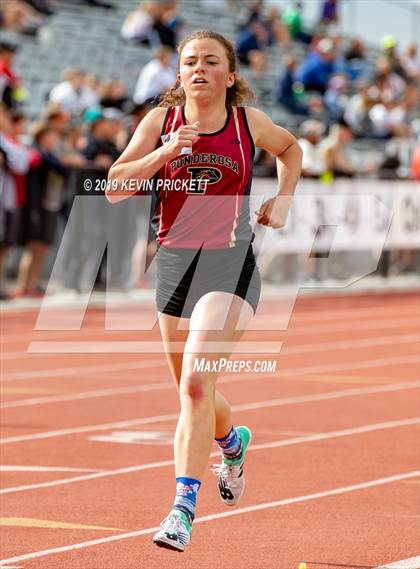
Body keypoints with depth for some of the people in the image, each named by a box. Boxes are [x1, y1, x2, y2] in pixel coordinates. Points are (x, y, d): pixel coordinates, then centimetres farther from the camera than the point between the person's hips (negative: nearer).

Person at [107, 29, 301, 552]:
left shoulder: (248, 122, 3)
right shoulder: (161, 121, 3)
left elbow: (290, 148, 25)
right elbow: (115, 187, -5)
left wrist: (283, 200, 11)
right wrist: (167, 151, -18)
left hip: (230, 264, -3)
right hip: (174, 262, 3)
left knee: (196, 381, -21)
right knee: (192, 391, 16)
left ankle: (183, 507, -22)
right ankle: (232, 441, 51)